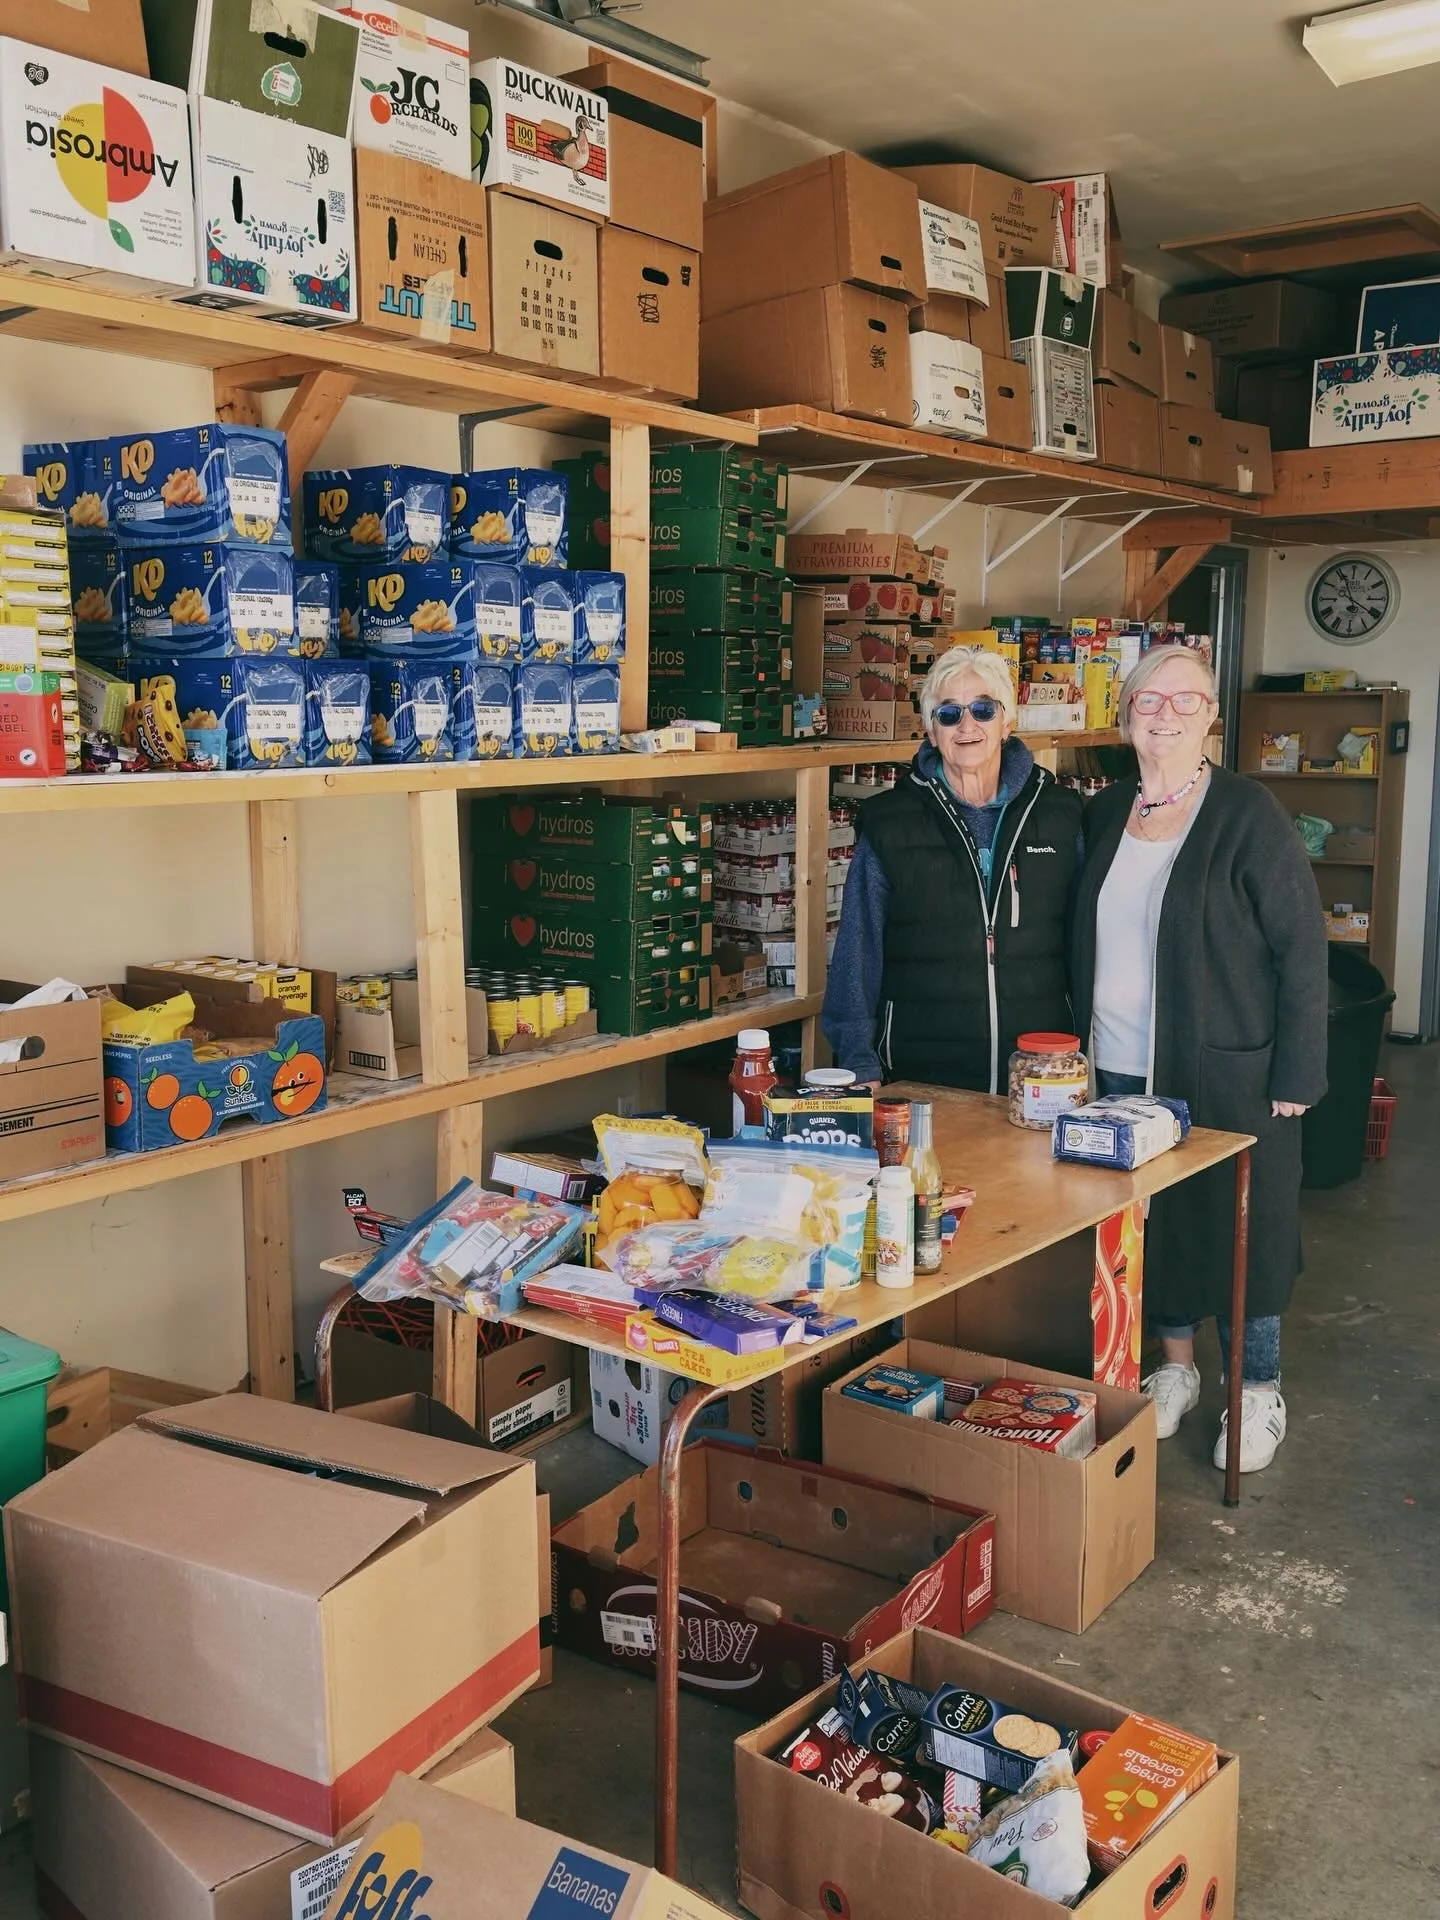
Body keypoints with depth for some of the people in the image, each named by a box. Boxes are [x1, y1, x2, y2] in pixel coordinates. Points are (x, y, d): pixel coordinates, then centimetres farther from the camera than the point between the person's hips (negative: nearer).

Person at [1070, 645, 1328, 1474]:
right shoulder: (1104, 813, 6)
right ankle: (1177, 1367, 33)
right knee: (1153, 1221, 15)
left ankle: (1260, 1394, 23)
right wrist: (1079, 1048, 10)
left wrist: (1297, 1074, -13)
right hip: (1123, 1069, 5)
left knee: (1241, 1230, 6)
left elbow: (1303, 946, -11)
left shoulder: (1248, 813, -10)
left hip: (1226, 1072, -5)